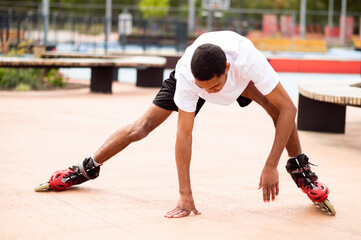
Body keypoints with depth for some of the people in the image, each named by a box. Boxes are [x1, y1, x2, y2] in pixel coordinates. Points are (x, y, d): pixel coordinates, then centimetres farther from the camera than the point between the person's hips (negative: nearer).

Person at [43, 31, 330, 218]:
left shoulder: (249, 61, -47)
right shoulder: (187, 76, -42)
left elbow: (288, 108, -40)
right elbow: (184, 133, -37)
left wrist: (271, 166, -42)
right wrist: (185, 196, -37)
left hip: (239, 76, 0)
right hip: (192, 72, 0)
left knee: (274, 103, -29)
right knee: (144, 125, -5)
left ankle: (300, 169, -9)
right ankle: (88, 168, 14)